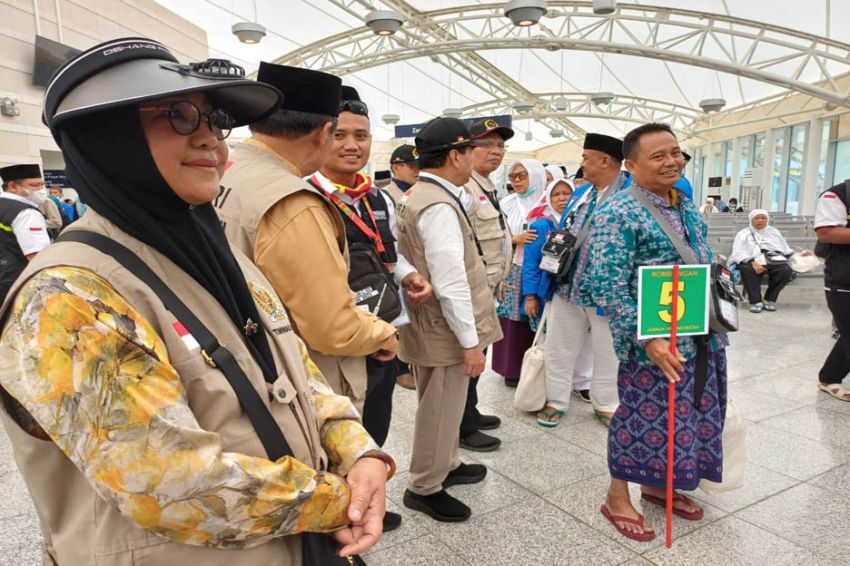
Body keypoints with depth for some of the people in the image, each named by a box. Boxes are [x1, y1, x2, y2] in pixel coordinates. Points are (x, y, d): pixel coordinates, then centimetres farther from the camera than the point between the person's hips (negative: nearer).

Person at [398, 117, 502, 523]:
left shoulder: (422, 196, 10)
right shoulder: (439, 206, -24)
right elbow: (451, 284, -26)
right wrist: (470, 341, -22)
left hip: (432, 325, 10)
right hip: (446, 330, -10)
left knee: (444, 406, 25)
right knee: (440, 410, 6)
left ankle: (446, 465, 44)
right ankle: (424, 487, 24)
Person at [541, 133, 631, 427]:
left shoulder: (633, 190, -11)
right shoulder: (580, 192, 11)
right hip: (568, 288, 6)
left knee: (607, 354, 12)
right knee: (559, 348, 13)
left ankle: (606, 405, 32)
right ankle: (556, 400, 29)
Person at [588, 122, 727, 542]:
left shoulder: (687, 208, 10)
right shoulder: (619, 214, -17)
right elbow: (607, 287, -23)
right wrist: (648, 338, -27)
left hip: (699, 338, 9)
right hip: (654, 343, -8)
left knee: (687, 418, 19)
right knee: (643, 420, 5)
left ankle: (656, 485, 40)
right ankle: (617, 498, 26)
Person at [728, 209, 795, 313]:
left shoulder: (774, 232, 27)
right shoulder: (743, 234, 14)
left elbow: (786, 250, 28)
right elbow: (738, 253, -3)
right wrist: (752, 262, -20)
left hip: (774, 262, 3)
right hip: (750, 262, -3)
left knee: (786, 270, -29)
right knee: (747, 270, -37)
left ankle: (769, 300, -16)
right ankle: (755, 301, -29)